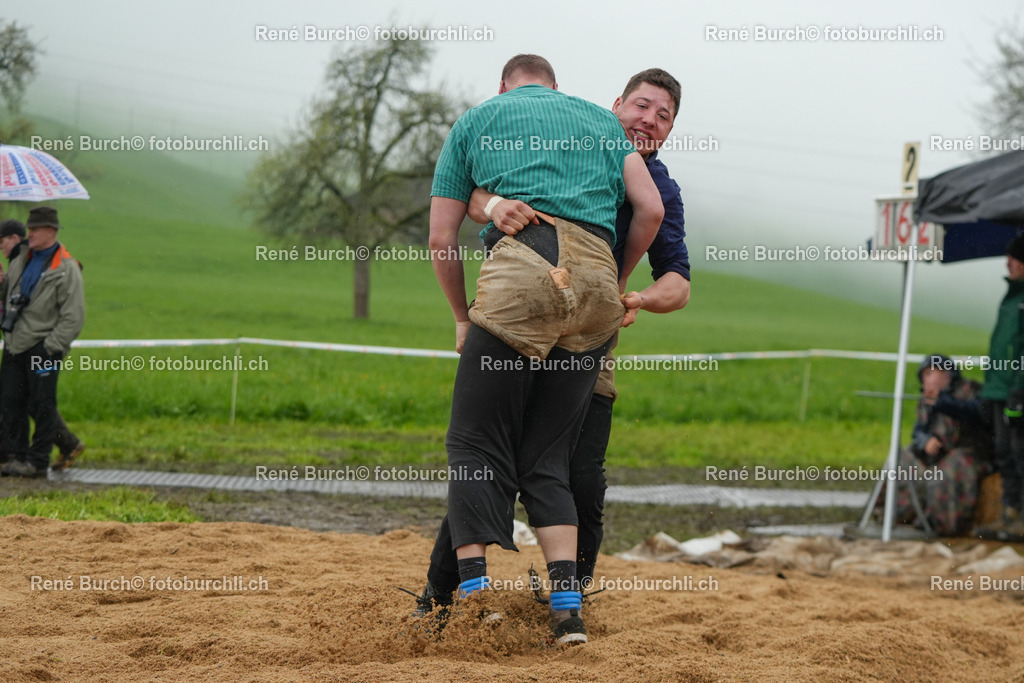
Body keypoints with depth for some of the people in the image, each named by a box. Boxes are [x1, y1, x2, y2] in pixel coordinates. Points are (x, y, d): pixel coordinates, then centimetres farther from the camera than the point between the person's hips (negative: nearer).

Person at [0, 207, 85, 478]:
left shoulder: (66, 269, -8)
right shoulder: (22, 260, 14)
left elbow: (73, 318, -10)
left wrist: (49, 348, -14)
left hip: (42, 346, -7)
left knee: (41, 405, -3)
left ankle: (37, 462, 2)